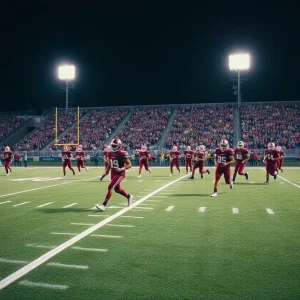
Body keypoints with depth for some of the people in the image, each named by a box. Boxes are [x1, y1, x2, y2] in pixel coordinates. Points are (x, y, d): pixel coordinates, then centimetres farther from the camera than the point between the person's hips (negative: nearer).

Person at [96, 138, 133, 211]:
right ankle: (129, 196, 44)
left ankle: (104, 205, -14)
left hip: (120, 174, -8)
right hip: (113, 173, 8)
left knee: (110, 187, -17)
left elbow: (129, 164, -15)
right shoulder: (110, 153, 3)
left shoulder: (122, 154, -18)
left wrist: (121, 169, -28)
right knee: (117, 189, 18)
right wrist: (107, 171, 7)